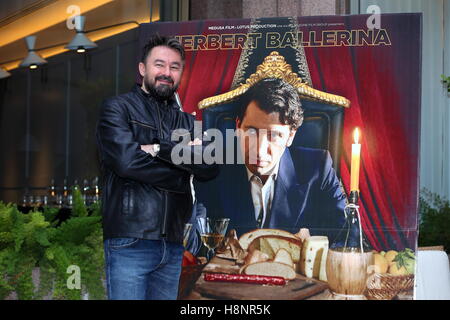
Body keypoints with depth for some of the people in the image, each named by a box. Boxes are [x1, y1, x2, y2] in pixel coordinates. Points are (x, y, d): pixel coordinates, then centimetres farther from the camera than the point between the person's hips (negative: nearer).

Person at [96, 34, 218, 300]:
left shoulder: (187, 122, 18)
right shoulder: (118, 108, 3)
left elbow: (210, 168, 0)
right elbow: (126, 160, -15)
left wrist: (160, 149, -12)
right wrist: (184, 175, -5)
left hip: (173, 245, 5)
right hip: (130, 241, -5)